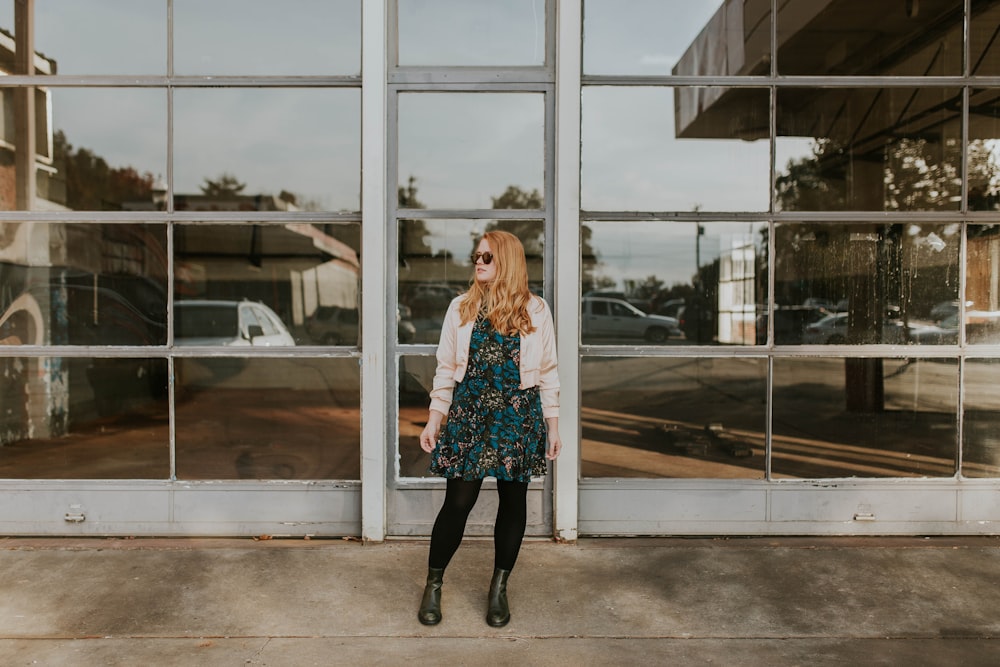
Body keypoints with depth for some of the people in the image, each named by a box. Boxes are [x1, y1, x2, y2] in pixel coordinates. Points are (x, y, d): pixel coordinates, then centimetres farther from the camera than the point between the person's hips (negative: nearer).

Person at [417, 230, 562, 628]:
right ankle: (433, 586, 20)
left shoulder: (536, 311, 2)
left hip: (518, 416, 0)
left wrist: (552, 426, 3)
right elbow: (445, 368, 6)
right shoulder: (461, 307, 5)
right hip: (469, 413, 0)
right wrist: (433, 421, 3)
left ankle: (499, 588, 28)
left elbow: (547, 372, 5)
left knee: (513, 500, 9)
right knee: (458, 501, 0)